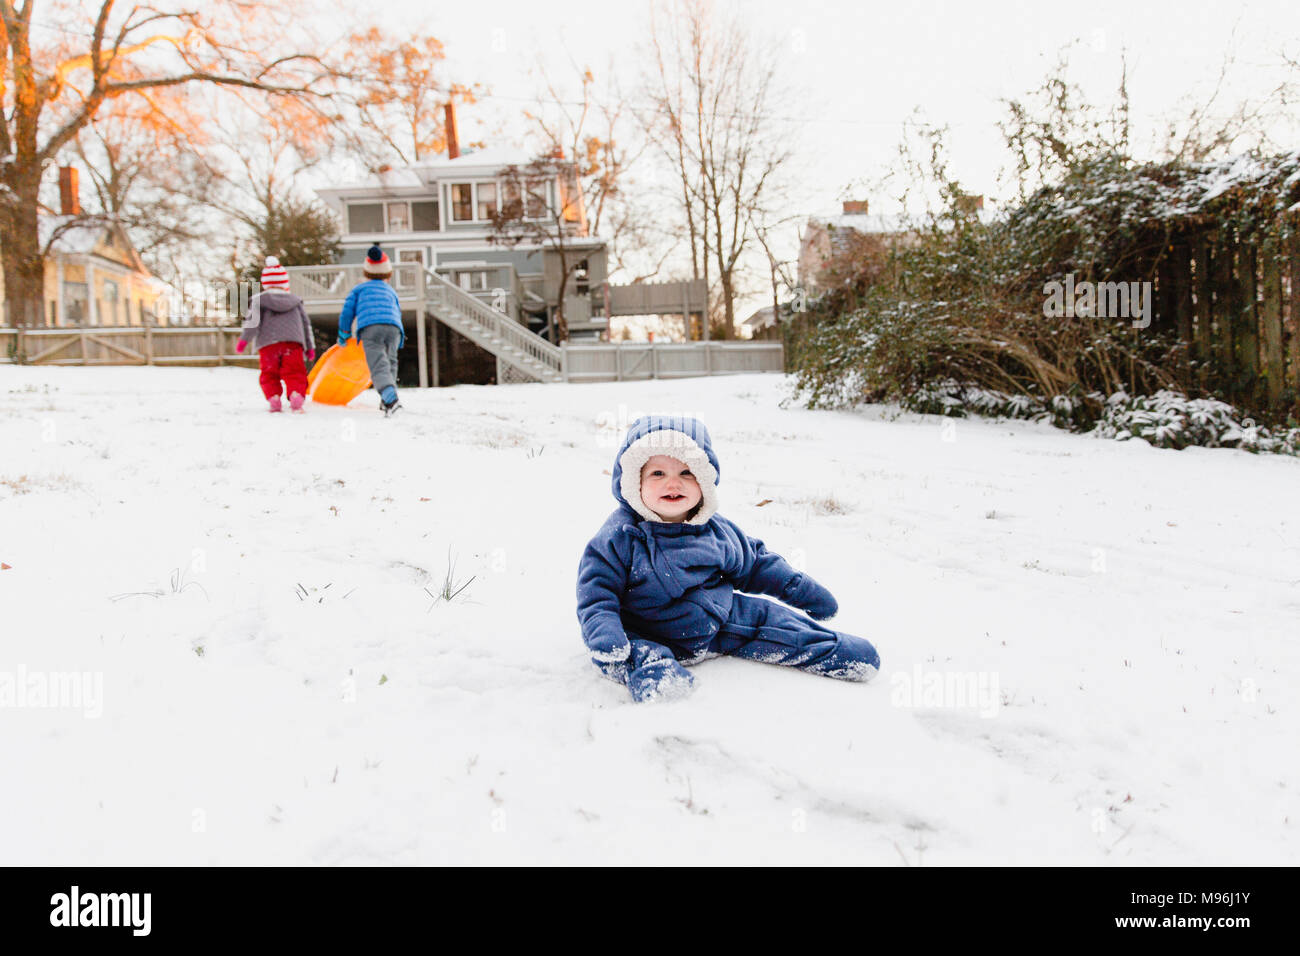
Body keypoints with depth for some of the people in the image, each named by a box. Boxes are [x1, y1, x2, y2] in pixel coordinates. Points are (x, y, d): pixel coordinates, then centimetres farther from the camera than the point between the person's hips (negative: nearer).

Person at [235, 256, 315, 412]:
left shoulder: (258, 300, 11)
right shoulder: (295, 300, 20)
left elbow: (253, 320, -4)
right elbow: (306, 323, 22)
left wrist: (244, 339, -4)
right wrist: (310, 346, 28)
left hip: (268, 343, -1)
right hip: (293, 342, 1)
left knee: (269, 375, 11)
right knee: (294, 373, -1)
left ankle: (274, 399, -6)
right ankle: (296, 395, -25)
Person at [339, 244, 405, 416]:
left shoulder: (359, 288, 26)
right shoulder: (391, 291, 33)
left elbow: (347, 312, 20)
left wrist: (343, 335, 34)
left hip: (370, 327, -3)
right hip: (394, 328, 3)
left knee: (379, 367, -13)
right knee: (390, 362, 16)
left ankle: (391, 399, -35)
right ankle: (386, 400, 2)